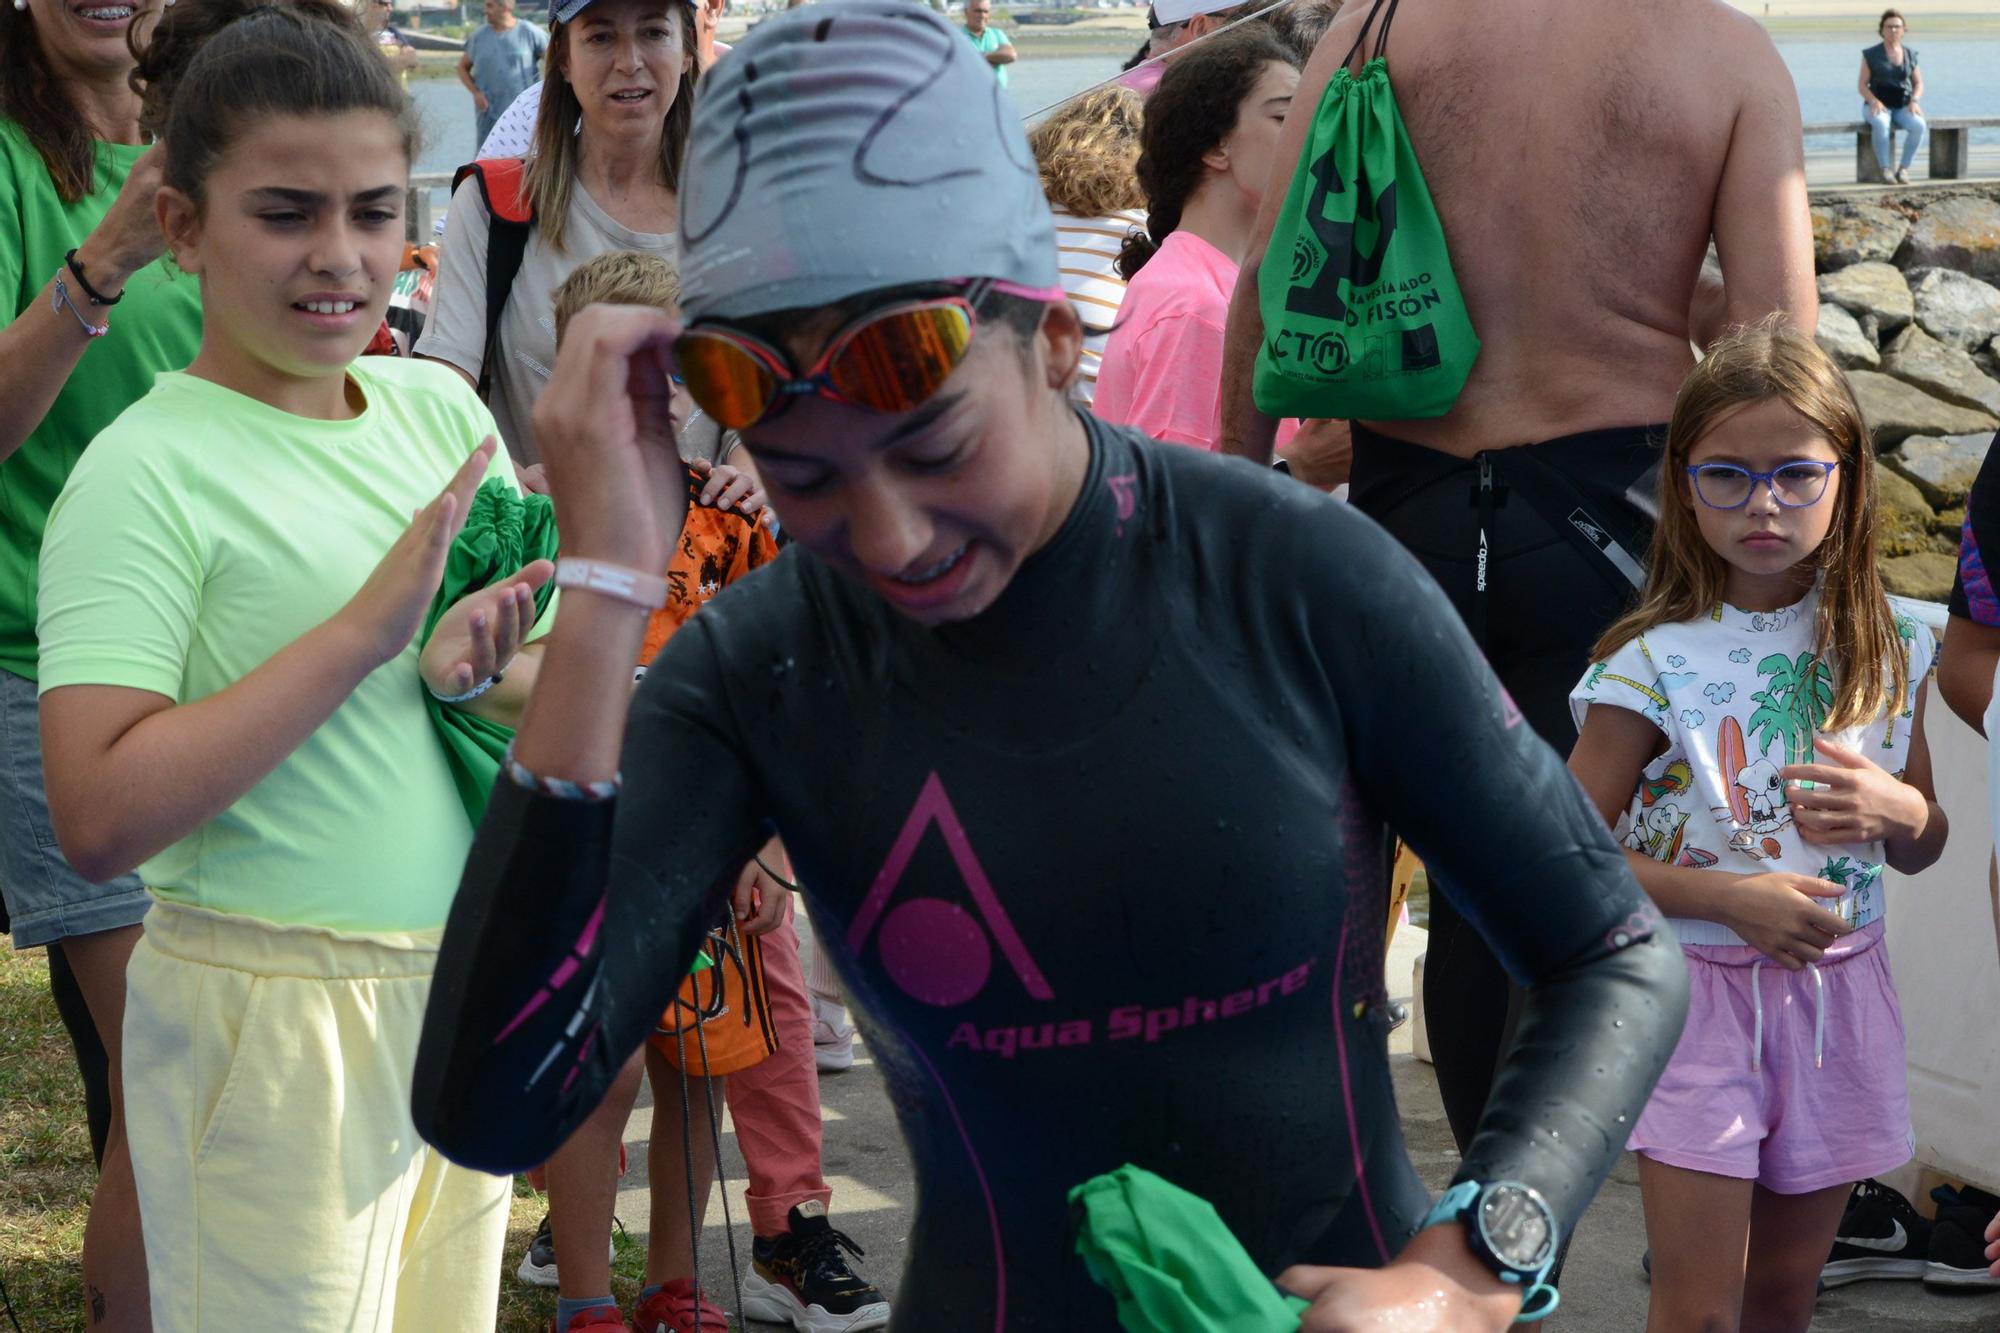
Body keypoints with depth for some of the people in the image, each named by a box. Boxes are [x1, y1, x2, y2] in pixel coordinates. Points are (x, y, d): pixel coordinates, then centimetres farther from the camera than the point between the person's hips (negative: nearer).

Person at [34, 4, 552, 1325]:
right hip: (275, 1016, -6)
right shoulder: (147, 473, -14)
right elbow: (99, 817, -23)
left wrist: (478, 669, -11)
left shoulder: (437, 406, 5)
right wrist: (368, 630, -24)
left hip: (467, 991, 6)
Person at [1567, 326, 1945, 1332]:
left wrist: (1897, 809, -11)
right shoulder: (1655, 663, -11)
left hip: (1837, 994, 4)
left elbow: (1923, 850, 13)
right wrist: (1730, 897, -19)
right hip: (1697, 987, -4)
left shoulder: (1887, 653, 2)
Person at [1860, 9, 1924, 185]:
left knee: (1918, 125, -31)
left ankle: (1903, 169, -22)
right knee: (1881, 123, -40)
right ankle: (1884, 170, -34)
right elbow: (1863, 86, -1)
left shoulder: (1909, 55, 10)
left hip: (1903, 106, 3)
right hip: (1878, 106, -3)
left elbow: (1918, 83, 12)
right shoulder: (1871, 55, 0)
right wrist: (1874, 101, -21)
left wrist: (1914, 101, -10)